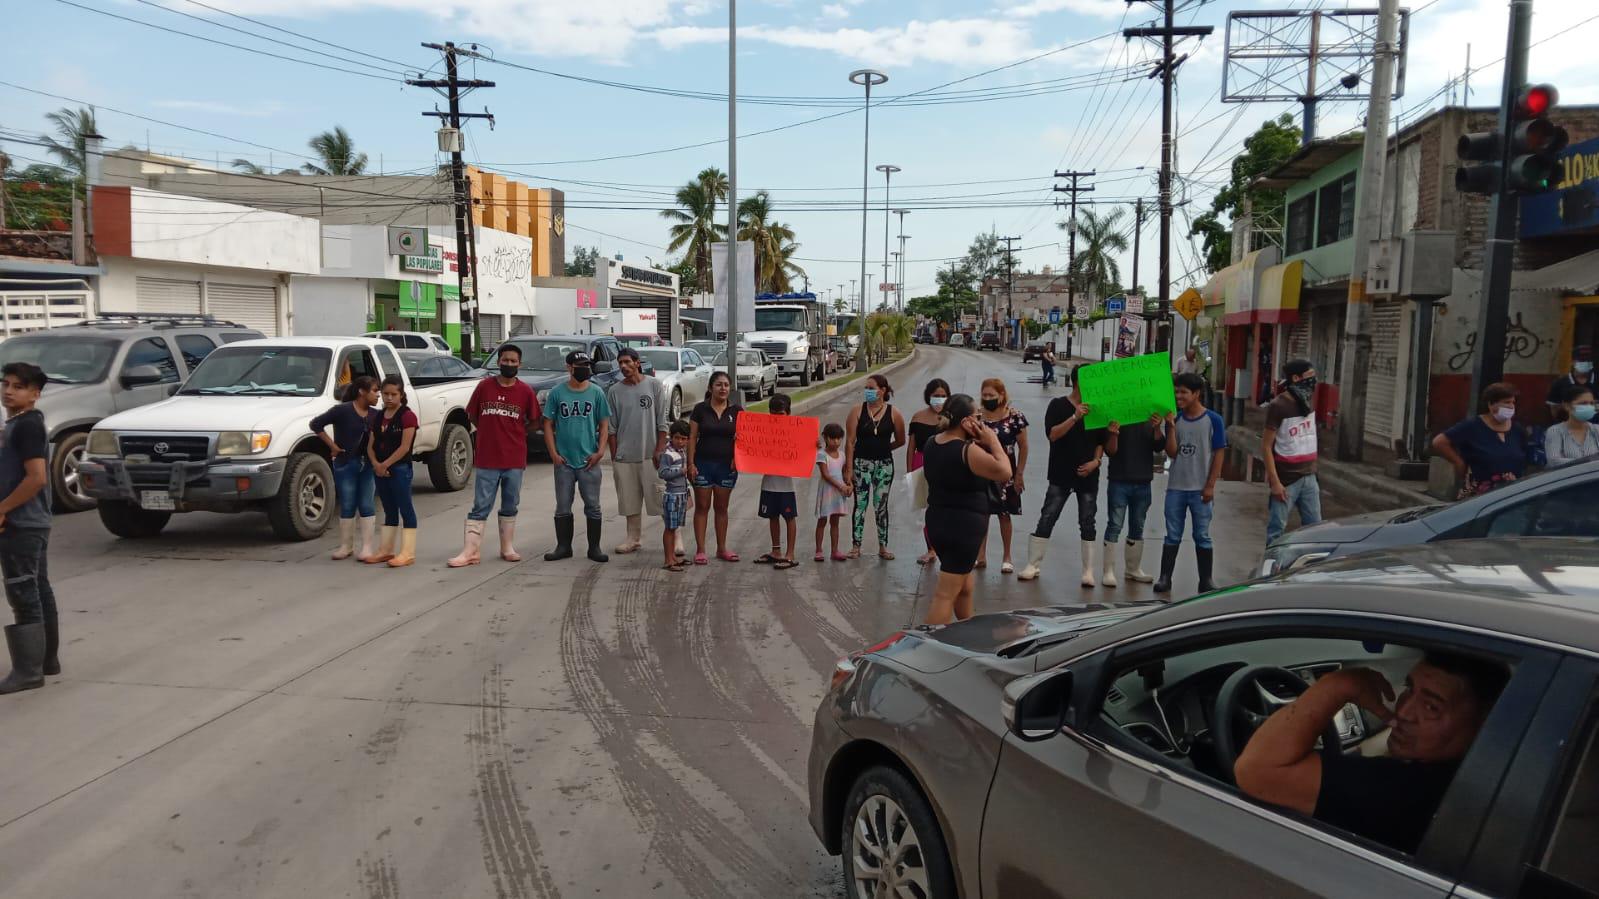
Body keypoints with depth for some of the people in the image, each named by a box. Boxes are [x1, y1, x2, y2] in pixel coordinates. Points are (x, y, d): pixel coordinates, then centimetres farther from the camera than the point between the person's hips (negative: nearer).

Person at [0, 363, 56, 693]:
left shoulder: (27, 425, -15)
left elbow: (37, 477, -24)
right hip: (30, 524, 10)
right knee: (40, 593, 14)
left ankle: (28, 671, -2)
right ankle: (48, 659, 22)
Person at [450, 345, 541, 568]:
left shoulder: (525, 391, -1)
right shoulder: (484, 386, 0)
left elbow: (534, 422, 8)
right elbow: (472, 415, 11)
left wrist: (513, 432, 3)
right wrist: (492, 432, 7)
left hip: (514, 459, 1)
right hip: (486, 459, -1)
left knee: (510, 506, 12)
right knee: (480, 507, 1)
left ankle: (508, 548, 23)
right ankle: (471, 551, 2)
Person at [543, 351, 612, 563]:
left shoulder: (596, 393, 2)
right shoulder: (557, 392, 1)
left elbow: (604, 424, 3)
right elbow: (548, 424, 3)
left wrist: (600, 451, -8)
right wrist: (553, 454, -5)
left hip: (589, 461, 0)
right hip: (563, 461, 0)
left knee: (593, 506, 4)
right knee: (563, 507, 8)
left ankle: (594, 548, 13)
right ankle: (563, 547, 19)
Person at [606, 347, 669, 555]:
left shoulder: (653, 385, 0)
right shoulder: (614, 391, 5)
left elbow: (663, 421, -1)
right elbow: (612, 427, 7)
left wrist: (660, 450, -7)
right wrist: (614, 456, 4)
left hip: (651, 454, -3)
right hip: (625, 456, 3)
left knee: (661, 498, -3)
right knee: (630, 500, 10)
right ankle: (633, 538, 22)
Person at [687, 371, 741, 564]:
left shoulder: (736, 411, 2)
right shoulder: (700, 409, -3)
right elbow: (692, 437, -2)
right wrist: (691, 463, -8)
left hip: (727, 465, 2)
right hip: (703, 463, -2)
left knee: (721, 507, 12)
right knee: (702, 507, 4)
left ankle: (722, 548, 22)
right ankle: (700, 550, 8)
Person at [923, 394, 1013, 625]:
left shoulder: (931, 444, 4)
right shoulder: (969, 451, -21)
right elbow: (1004, 473, -17)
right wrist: (993, 442, -7)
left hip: (937, 521, 9)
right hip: (964, 526, -9)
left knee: (965, 586, 25)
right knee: (946, 594, -5)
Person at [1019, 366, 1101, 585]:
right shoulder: (1058, 405, -2)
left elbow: (1101, 441, 11)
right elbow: (1052, 434, -14)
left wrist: (1096, 461, -6)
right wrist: (1075, 417, -23)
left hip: (1088, 475, 3)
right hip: (1061, 475, -3)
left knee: (1087, 523, 5)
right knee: (1047, 519, -2)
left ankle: (1088, 571, 10)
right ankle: (1033, 565, 6)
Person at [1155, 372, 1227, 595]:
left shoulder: (1213, 420, -4)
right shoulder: (1175, 419, 4)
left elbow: (1218, 455, -4)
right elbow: (1171, 452, -2)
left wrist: (1210, 486, -9)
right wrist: (1171, 427, -14)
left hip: (1200, 490, -3)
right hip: (1175, 488, 3)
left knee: (1202, 536, 7)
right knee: (1172, 536, 8)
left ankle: (1206, 581, 15)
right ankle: (1165, 578, 13)